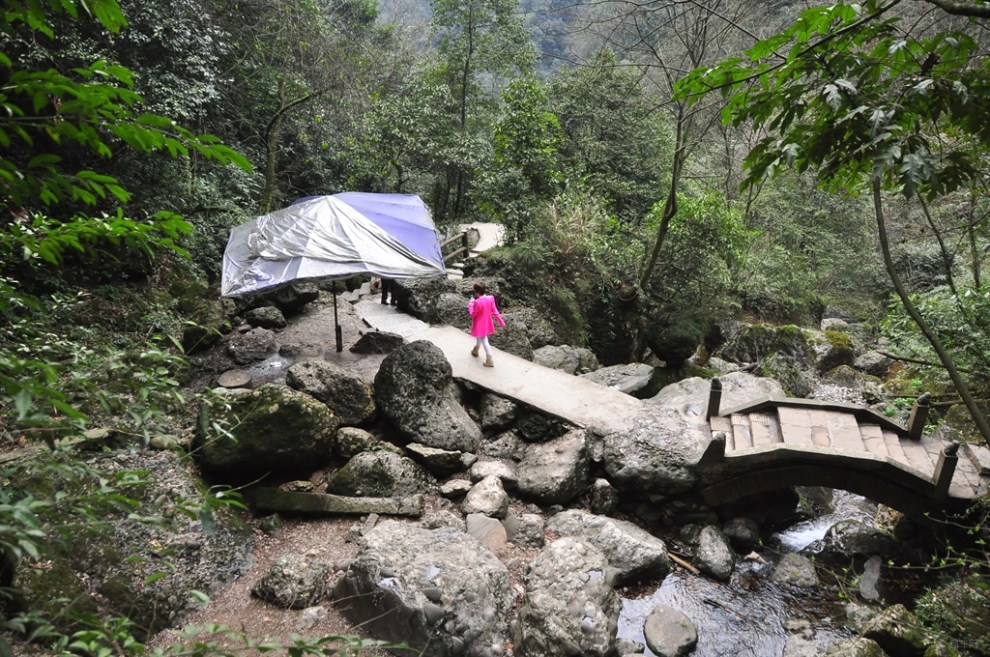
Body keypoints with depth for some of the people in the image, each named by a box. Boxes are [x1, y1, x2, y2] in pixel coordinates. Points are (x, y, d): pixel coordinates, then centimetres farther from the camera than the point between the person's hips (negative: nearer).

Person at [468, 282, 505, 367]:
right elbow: (495, 311, -5)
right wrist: (501, 322, 3)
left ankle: (490, 361, 9)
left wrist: (470, 304, -7)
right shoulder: (490, 298, -12)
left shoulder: (477, 302, -31)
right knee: (480, 337, 29)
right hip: (487, 324, 7)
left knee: (484, 341, 5)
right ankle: (475, 351, 52)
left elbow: (473, 315, -19)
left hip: (480, 325, -7)